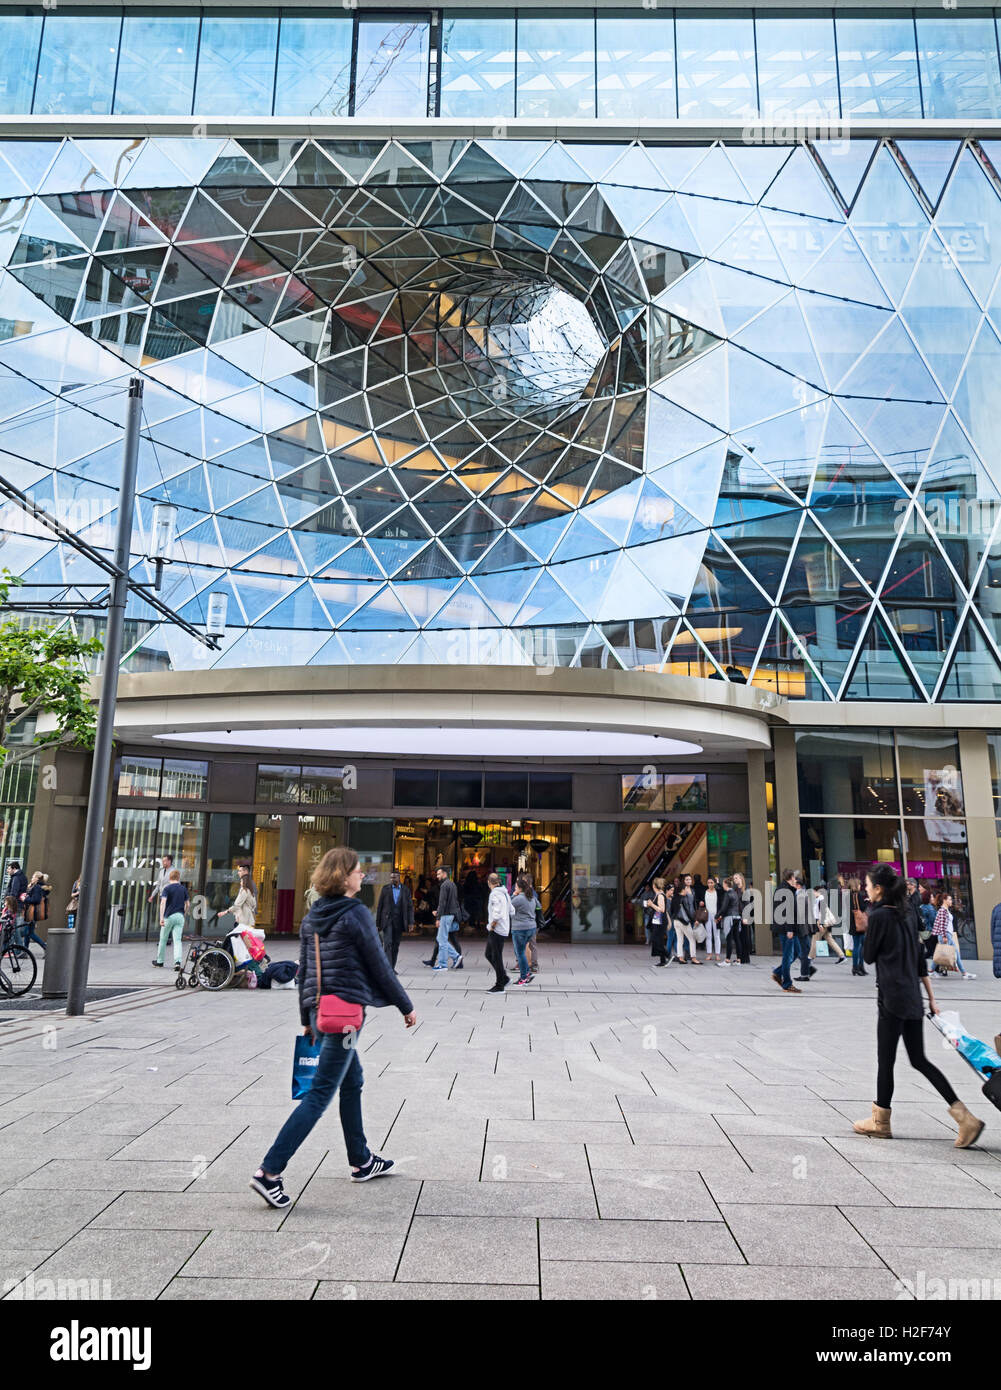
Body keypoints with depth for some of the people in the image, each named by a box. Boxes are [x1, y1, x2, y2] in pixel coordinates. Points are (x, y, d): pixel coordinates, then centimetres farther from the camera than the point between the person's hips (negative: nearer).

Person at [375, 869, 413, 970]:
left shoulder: (405, 890, 4)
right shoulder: (385, 888, 1)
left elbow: (410, 907, 4)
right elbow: (380, 906, 3)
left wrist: (410, 922, -6)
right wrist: (377, 923, 0)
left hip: (399, 921, 2)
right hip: (387, 920, -2)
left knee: (396, 945, 6)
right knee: (387, 943, -14)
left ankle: (392, 968, 16)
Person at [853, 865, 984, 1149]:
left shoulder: (878, 916, -13)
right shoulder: (908, 912, 10)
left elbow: (869, 957, -4)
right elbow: (919, 957, 14)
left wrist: (867, 928, 6)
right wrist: (931, 997, 17)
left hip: (892, 997, -8)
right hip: (913, 998, 8)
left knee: (885, 1059, 4)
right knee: (919, 1060, 13)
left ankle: (880, 1122, 16)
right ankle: (965, 1118, 6)